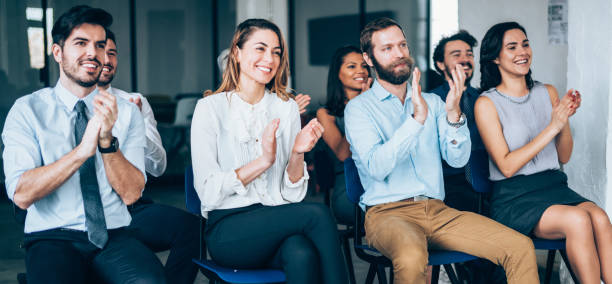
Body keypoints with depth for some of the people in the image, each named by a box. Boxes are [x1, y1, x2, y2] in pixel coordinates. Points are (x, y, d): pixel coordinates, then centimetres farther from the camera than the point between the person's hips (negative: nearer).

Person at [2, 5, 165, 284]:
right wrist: (82, 150, -19)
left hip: (114, 237, 2)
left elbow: (131, 194, 0)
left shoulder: (127, 111, 8)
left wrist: (107, 140, -15)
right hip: (53, 238, -2)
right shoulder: (27, 110, 2)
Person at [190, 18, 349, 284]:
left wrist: (297, 154, -12)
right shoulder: (211, 108, 0)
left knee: (302, 255, -33)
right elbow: (208, 191, -8)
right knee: (318, 214, -27)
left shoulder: (287, 107, 11)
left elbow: (292, 193, 7)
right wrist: (263, 161, -17)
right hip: (227, 230, -3)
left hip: (278, 222, 3)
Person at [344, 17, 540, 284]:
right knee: (412, 258, -40)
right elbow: (377, 167, -15)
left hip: (438, 210, 5)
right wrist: (417, 118, -23)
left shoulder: (432, 102, 17)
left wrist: (453, 114, -14)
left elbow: (458, 159, 3)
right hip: (388, 211, -4)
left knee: (521, 247, -14)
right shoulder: (359, 107, 2)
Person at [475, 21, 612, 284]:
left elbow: (564, 157, 14)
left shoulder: (548, 93, 14)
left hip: (554, 185, 5)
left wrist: (565, 119, -4)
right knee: (577, 219, -31)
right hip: (513, 199, -4)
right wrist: (552, 127, -14)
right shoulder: (487, 103, -2)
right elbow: (507, 166, -10)